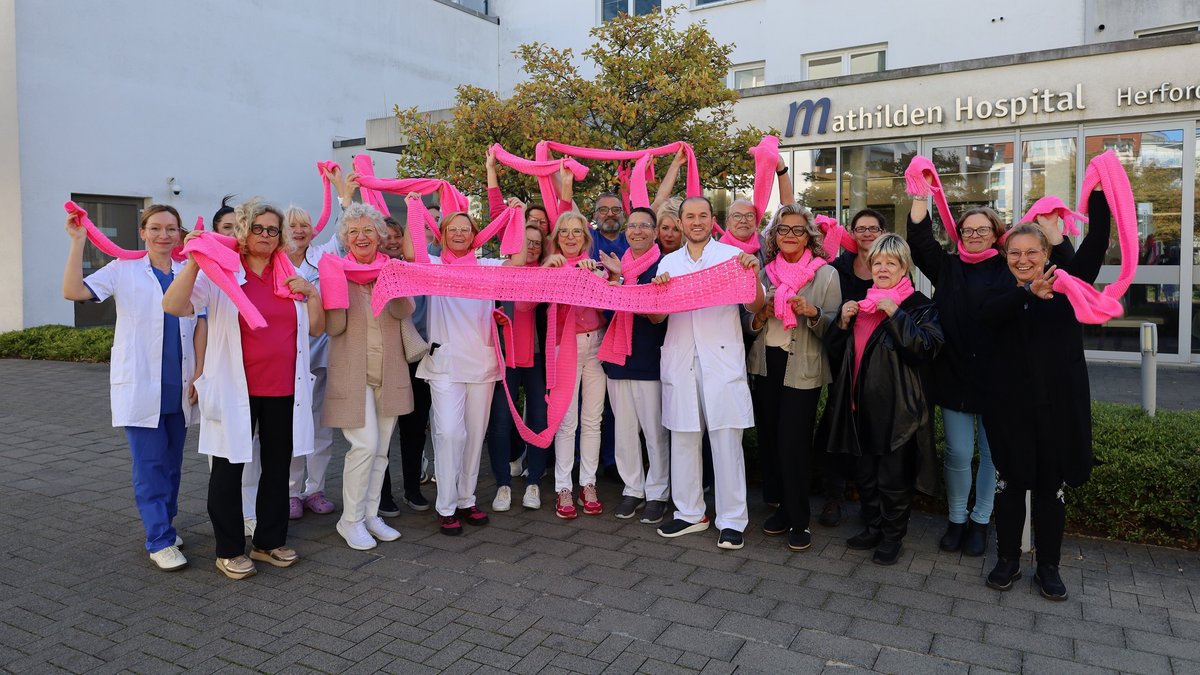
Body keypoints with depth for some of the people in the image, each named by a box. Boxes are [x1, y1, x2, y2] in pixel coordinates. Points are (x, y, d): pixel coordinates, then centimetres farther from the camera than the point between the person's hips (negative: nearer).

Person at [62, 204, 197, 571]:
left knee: (172, 462, 12)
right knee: (149, 464, -3)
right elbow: (73, 291, -12)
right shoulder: (124, 270, 0)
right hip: (139, 386, -3)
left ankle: (164, 525, 28)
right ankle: (160, 541, 3)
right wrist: (78, 242, -17)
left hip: (179, 387, 3)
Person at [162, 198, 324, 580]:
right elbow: (174, 306, -16)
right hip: (236, 389, -4)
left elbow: (316, 329, 11)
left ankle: (270, 541, 29)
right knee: (229, 467, 6)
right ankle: (229, 551, 21)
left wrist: (312, 294, -5)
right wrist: (193, 263, -26)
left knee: (278, 465, 13)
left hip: (284, 389, 4)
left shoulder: (292, 277, 9)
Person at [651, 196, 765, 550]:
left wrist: (753, 275, -18)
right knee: (683, 438, 8)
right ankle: (689, 513, 21)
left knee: (726, 439, -3)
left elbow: (755, 307, 0)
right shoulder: (668, 262, 14)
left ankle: (732, 520, 6)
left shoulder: (732, 255, 4)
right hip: (680, 359, 4)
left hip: (722, 358, -3)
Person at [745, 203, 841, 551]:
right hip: (766, 364, 4)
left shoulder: (826, 274, -1)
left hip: (802, 368, -4)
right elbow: (749, 323, 15)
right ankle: (786, 506, 27)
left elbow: (834, 326, -2)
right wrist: (761, 314, -7)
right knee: (769, 439, 8)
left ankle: (799, 520, 12)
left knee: (793, 442, -5)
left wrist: (812, 313, -20)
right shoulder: (764, 272, 10)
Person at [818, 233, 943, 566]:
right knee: (865, 473, 16)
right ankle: (873, 528, 32)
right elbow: (836, 351, 15)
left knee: (893, 479, 3)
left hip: (896, 407, -6)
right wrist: (843, 322, -3)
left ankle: (892, 536, 20)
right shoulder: (861, 303, 13)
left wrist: (895, 314, -24)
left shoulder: (919, 306, -4)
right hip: (861, 404, 6)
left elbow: (927, 347, -20)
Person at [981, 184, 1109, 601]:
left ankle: (1048, 567, 24)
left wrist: (1098, 191, -16)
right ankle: (1008, 560, 24)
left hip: (1058, 405, 0)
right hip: (1010, 405, 0)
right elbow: (989, 314, -23)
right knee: (1010, 485, 9)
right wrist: (1030, 293, -40)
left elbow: (1097, 243, -8)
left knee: (1052, 487, 9)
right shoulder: (1000, 294, 1)